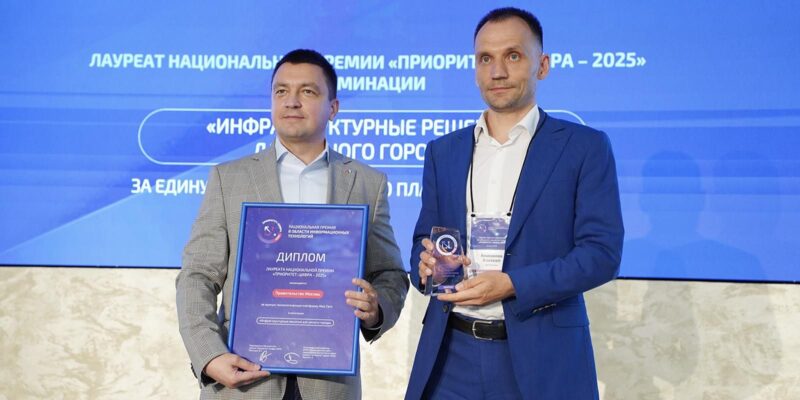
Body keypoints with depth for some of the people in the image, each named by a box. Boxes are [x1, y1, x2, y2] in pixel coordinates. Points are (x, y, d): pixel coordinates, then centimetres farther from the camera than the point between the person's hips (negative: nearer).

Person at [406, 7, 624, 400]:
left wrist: (511, 285, -19)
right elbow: (424, 239, 14)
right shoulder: (443, 151, 11)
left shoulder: (584, 146, -2)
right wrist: (426, 264, -9)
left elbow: (602, 252, -8)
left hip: (542, 355, -3)